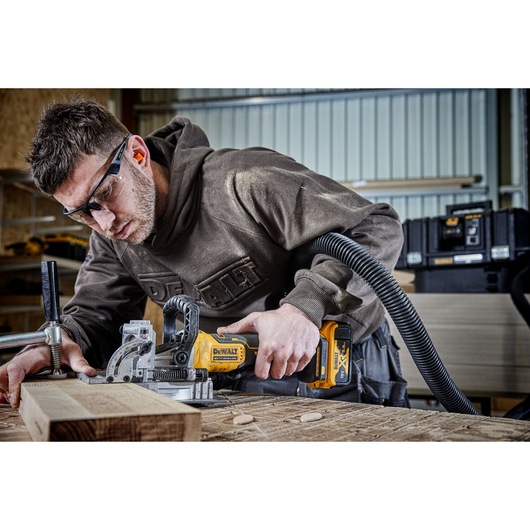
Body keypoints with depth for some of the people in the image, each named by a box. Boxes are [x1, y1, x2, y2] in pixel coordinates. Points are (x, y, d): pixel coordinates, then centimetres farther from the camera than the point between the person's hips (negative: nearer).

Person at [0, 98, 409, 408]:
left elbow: (379, 228, -23)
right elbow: (95, 311, 5)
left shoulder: (247, 184, -26)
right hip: (250, 386, 4)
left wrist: (305, 305, -38)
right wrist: (59, 344, -19)